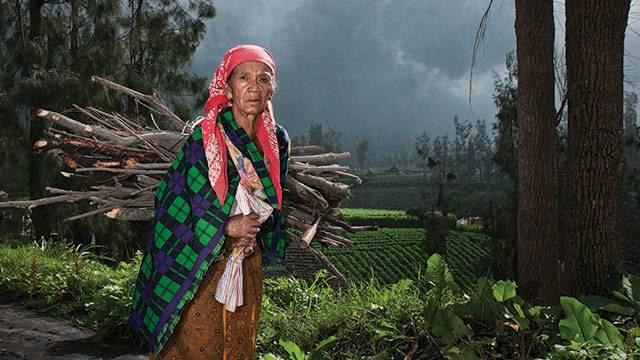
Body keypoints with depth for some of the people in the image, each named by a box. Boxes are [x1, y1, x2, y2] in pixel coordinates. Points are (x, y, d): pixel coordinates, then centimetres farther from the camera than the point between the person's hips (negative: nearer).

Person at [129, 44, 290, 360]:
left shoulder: (277, 140, 3)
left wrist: (257, 225, -3)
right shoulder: (203, 138, -14)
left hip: (248, 266, 5)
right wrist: (226, 226, -20)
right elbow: (171, 199, -15)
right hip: (199, 265, -5)